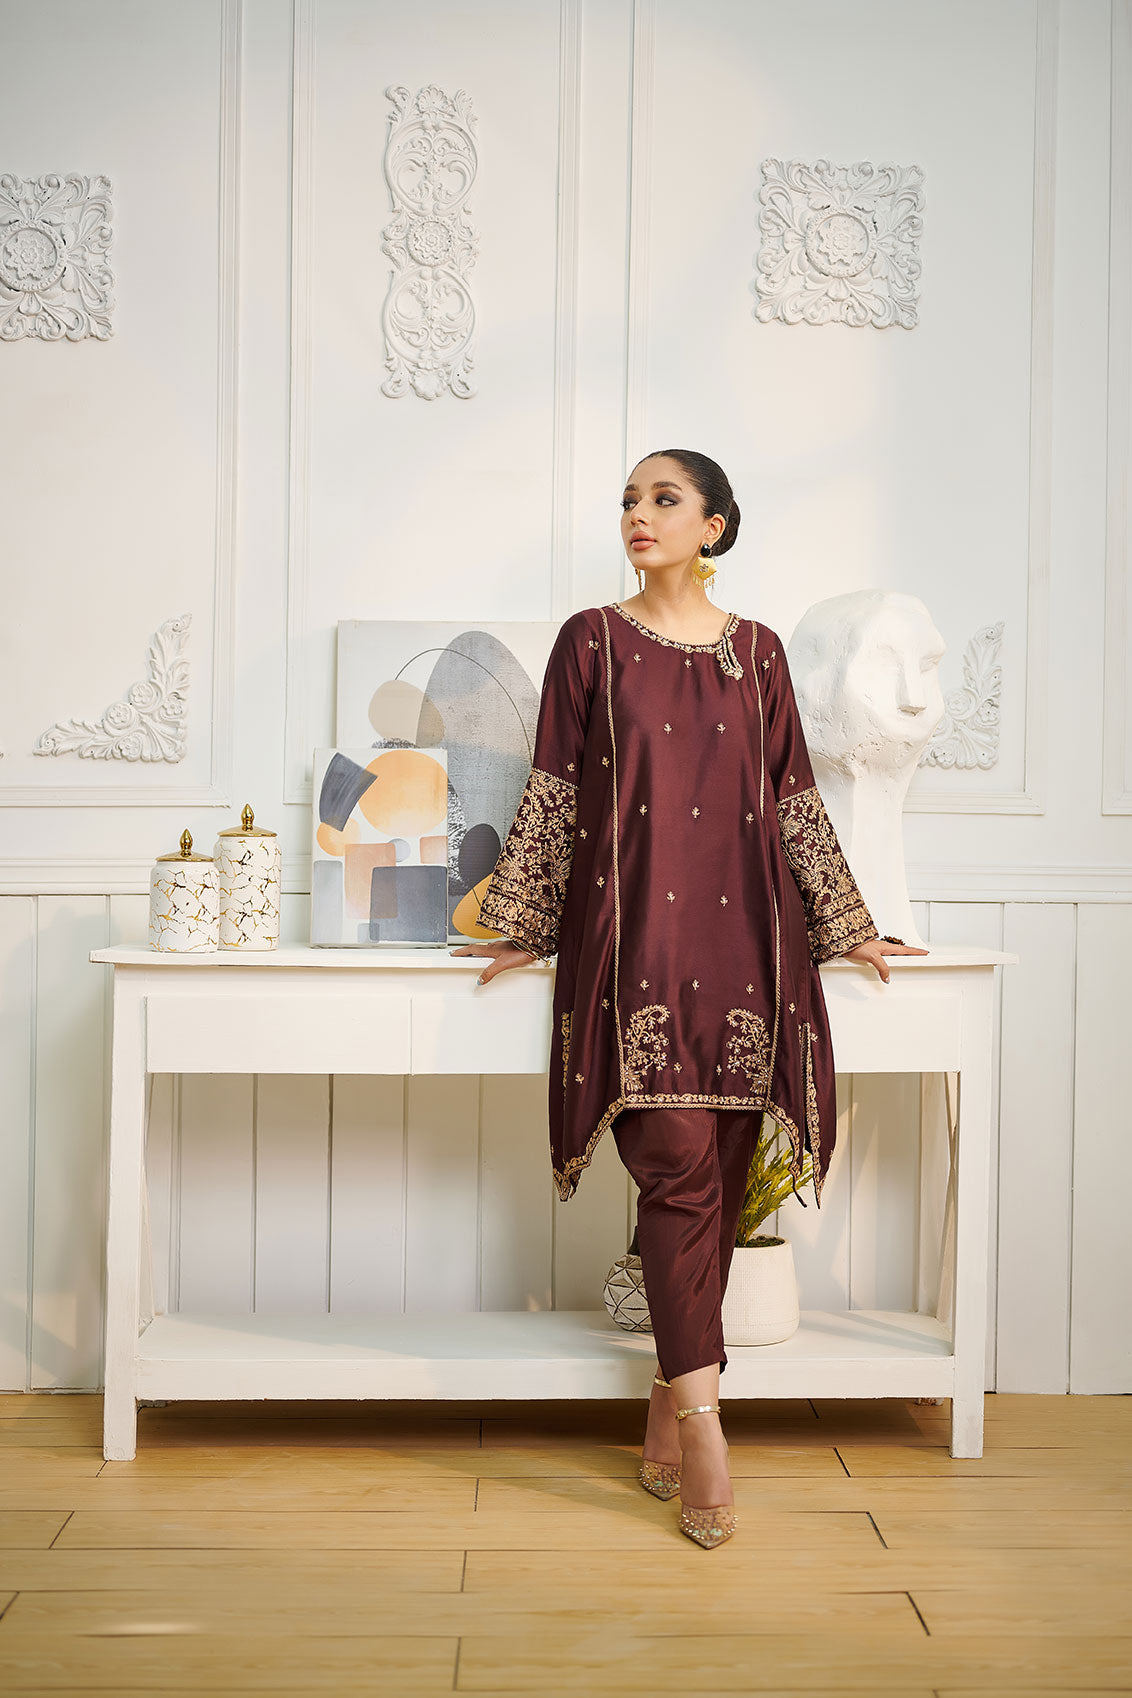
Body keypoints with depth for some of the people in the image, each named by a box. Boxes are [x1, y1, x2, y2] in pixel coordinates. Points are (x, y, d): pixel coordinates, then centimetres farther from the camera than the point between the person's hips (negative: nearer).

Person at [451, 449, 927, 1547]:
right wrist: (524, 926, 6)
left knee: (718, 1179, 1)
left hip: (743, 939, 3)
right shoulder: (590, 641, 7)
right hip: (633, 935, -2)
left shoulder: (757, 652, 13)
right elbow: (551, 797, 7)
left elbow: (794, 802, 16)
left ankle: (667, 1421, 12)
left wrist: (846, 928, 17)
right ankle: (701, 1422, -8)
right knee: (679, 1167, -12)